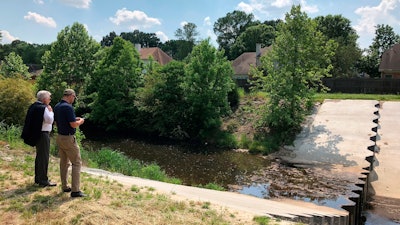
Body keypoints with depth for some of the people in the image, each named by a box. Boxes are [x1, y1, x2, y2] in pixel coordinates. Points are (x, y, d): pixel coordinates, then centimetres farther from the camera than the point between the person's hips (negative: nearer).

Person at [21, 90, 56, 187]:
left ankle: (38, 178, 28)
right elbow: (50, 120, -18)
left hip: (37, 134, 10)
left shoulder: (34, 106, 11)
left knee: (39, 156, 18)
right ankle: (43, 180, 0)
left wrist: (48, 111, 10)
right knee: (44, 157, -5)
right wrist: (50, 111, -6)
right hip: (43, 134, -10)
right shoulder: (43, 108, -17)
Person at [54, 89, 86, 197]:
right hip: (68, 138, -9)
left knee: (64, 163, 16)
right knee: (77, 163, -3)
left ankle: (65, 186, 24)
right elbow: (73, 124, -22)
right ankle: (75, 190, -4)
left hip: (59, 137, 9)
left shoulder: (57, 106, 8)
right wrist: (80, 121, -1)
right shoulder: (68, 107, -20)